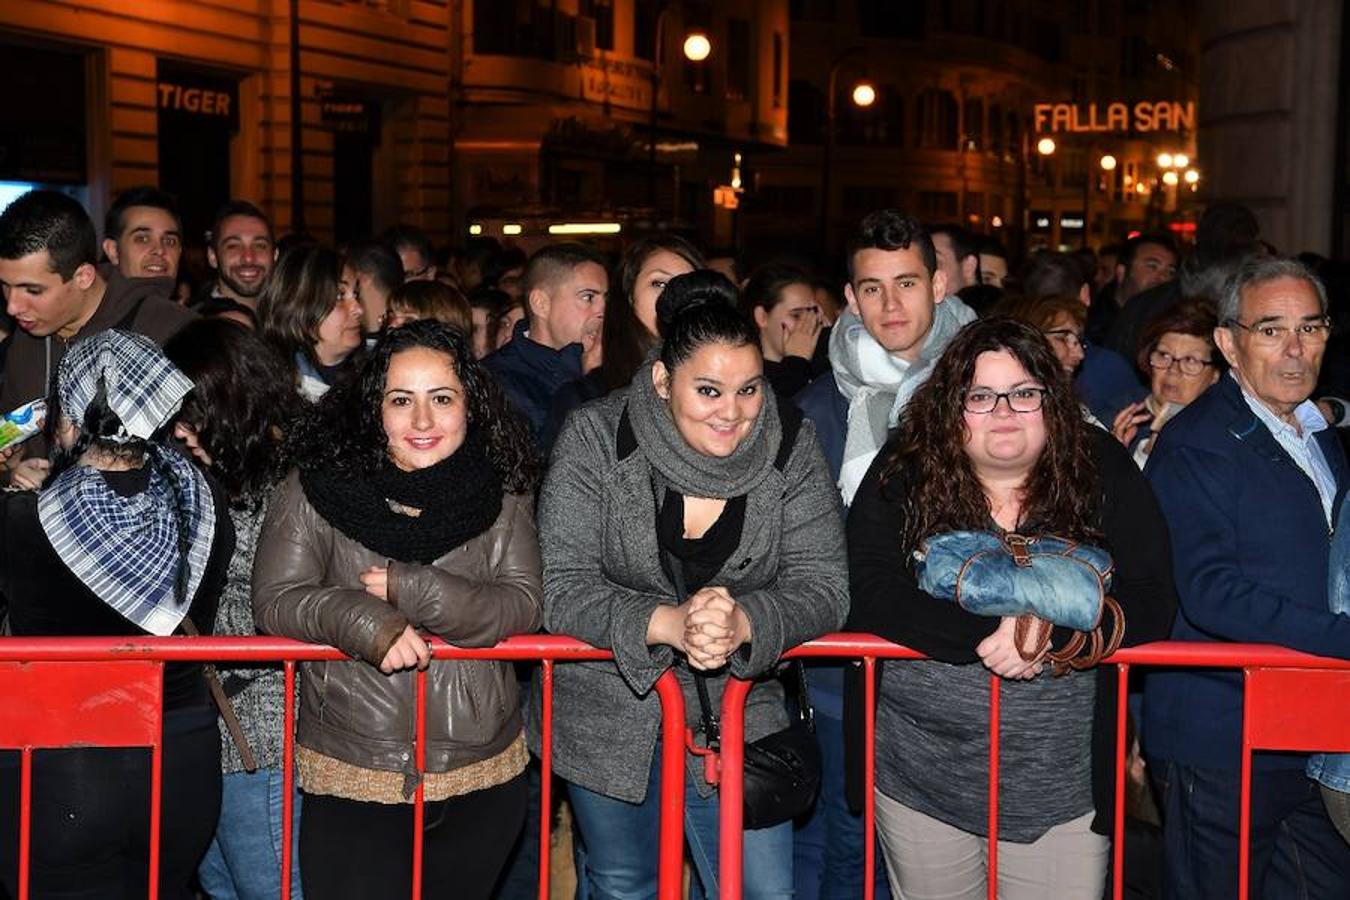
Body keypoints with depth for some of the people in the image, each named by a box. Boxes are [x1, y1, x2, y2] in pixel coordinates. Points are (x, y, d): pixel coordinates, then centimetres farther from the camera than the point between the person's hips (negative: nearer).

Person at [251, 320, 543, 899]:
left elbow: (522, 607, -8)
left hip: (482, 777, 3)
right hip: (351, 780, -2)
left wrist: (413, 587, -20)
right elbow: (275, 600, -8)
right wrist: (365, 619, -25)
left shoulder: (503, 492, 1)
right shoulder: (320, 483, -5)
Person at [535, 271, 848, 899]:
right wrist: (667, 623, -36)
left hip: (737, 713, 1)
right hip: (606, 717, -1)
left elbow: (821, 588, -14)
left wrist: (742, 622, -34)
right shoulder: (596, 438, -16)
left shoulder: (789, 444, -11)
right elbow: (562, 588, -20)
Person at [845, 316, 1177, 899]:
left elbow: (1150, 602, -8)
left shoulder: (1102, 472, -3)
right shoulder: (903, 474, -5)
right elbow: (872, 594, -15)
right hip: (920, 776, 0)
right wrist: (987, 632, -27)